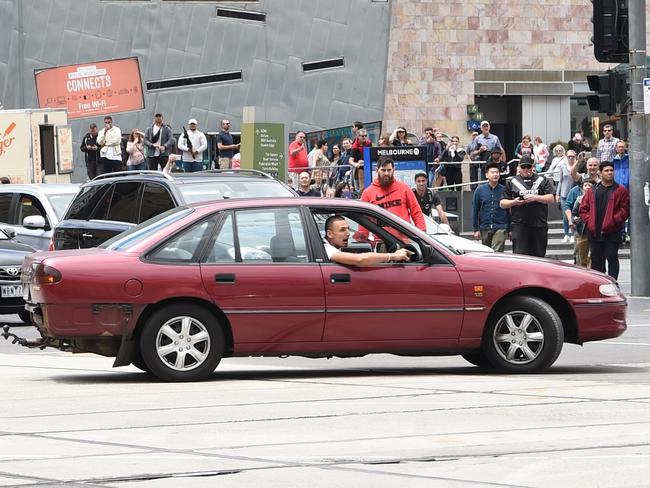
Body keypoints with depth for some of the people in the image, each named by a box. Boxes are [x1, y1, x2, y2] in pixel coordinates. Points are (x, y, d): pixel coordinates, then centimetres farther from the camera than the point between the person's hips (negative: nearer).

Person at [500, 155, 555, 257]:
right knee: (520, 255, -12)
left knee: (539, 255, 5)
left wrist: (535, 198, -12)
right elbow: (502, 203, 13)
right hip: (519, 225, -1)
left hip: (539, 225, 1)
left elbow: (551, 199, 2)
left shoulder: (543, 180, 12)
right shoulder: (511, 182, 13)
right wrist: (514, 202, -7)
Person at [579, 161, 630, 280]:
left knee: (612, 257, -3)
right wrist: (589, 221, -3)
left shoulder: (621, 190, 2)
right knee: (596, 259, 9)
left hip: (612, 232, -4)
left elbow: (625, 210, -4)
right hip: (594, 232, 4)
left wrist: (613, 221, -14)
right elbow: (583, 209, 12)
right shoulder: (592, 191, 12)